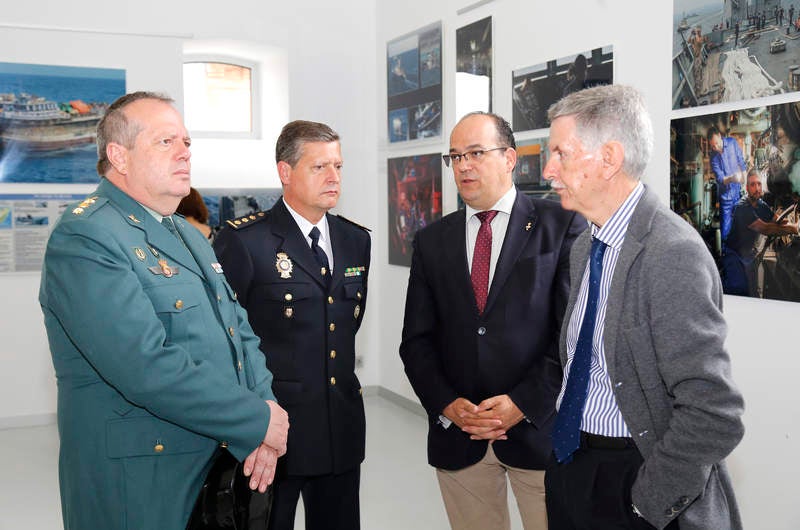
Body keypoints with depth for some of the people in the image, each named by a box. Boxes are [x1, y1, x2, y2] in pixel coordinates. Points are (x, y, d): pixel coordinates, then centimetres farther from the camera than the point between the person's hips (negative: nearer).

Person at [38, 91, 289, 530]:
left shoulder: (190, 236, 14)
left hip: (224, 463, 8)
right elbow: (148, 370, -26)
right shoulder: (83, 239, -16)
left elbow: (240, 330, 10)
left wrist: (263, 421, -7)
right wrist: (258, 421, -18)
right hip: (139, 486, -8)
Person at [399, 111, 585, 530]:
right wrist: (447, 405, -7)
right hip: (457, 436, 3)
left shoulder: (562, 225, -2)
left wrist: (524, 403, -13)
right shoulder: (431, 241, 8)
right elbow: (417, 339, 7)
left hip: (540, 426, -3)